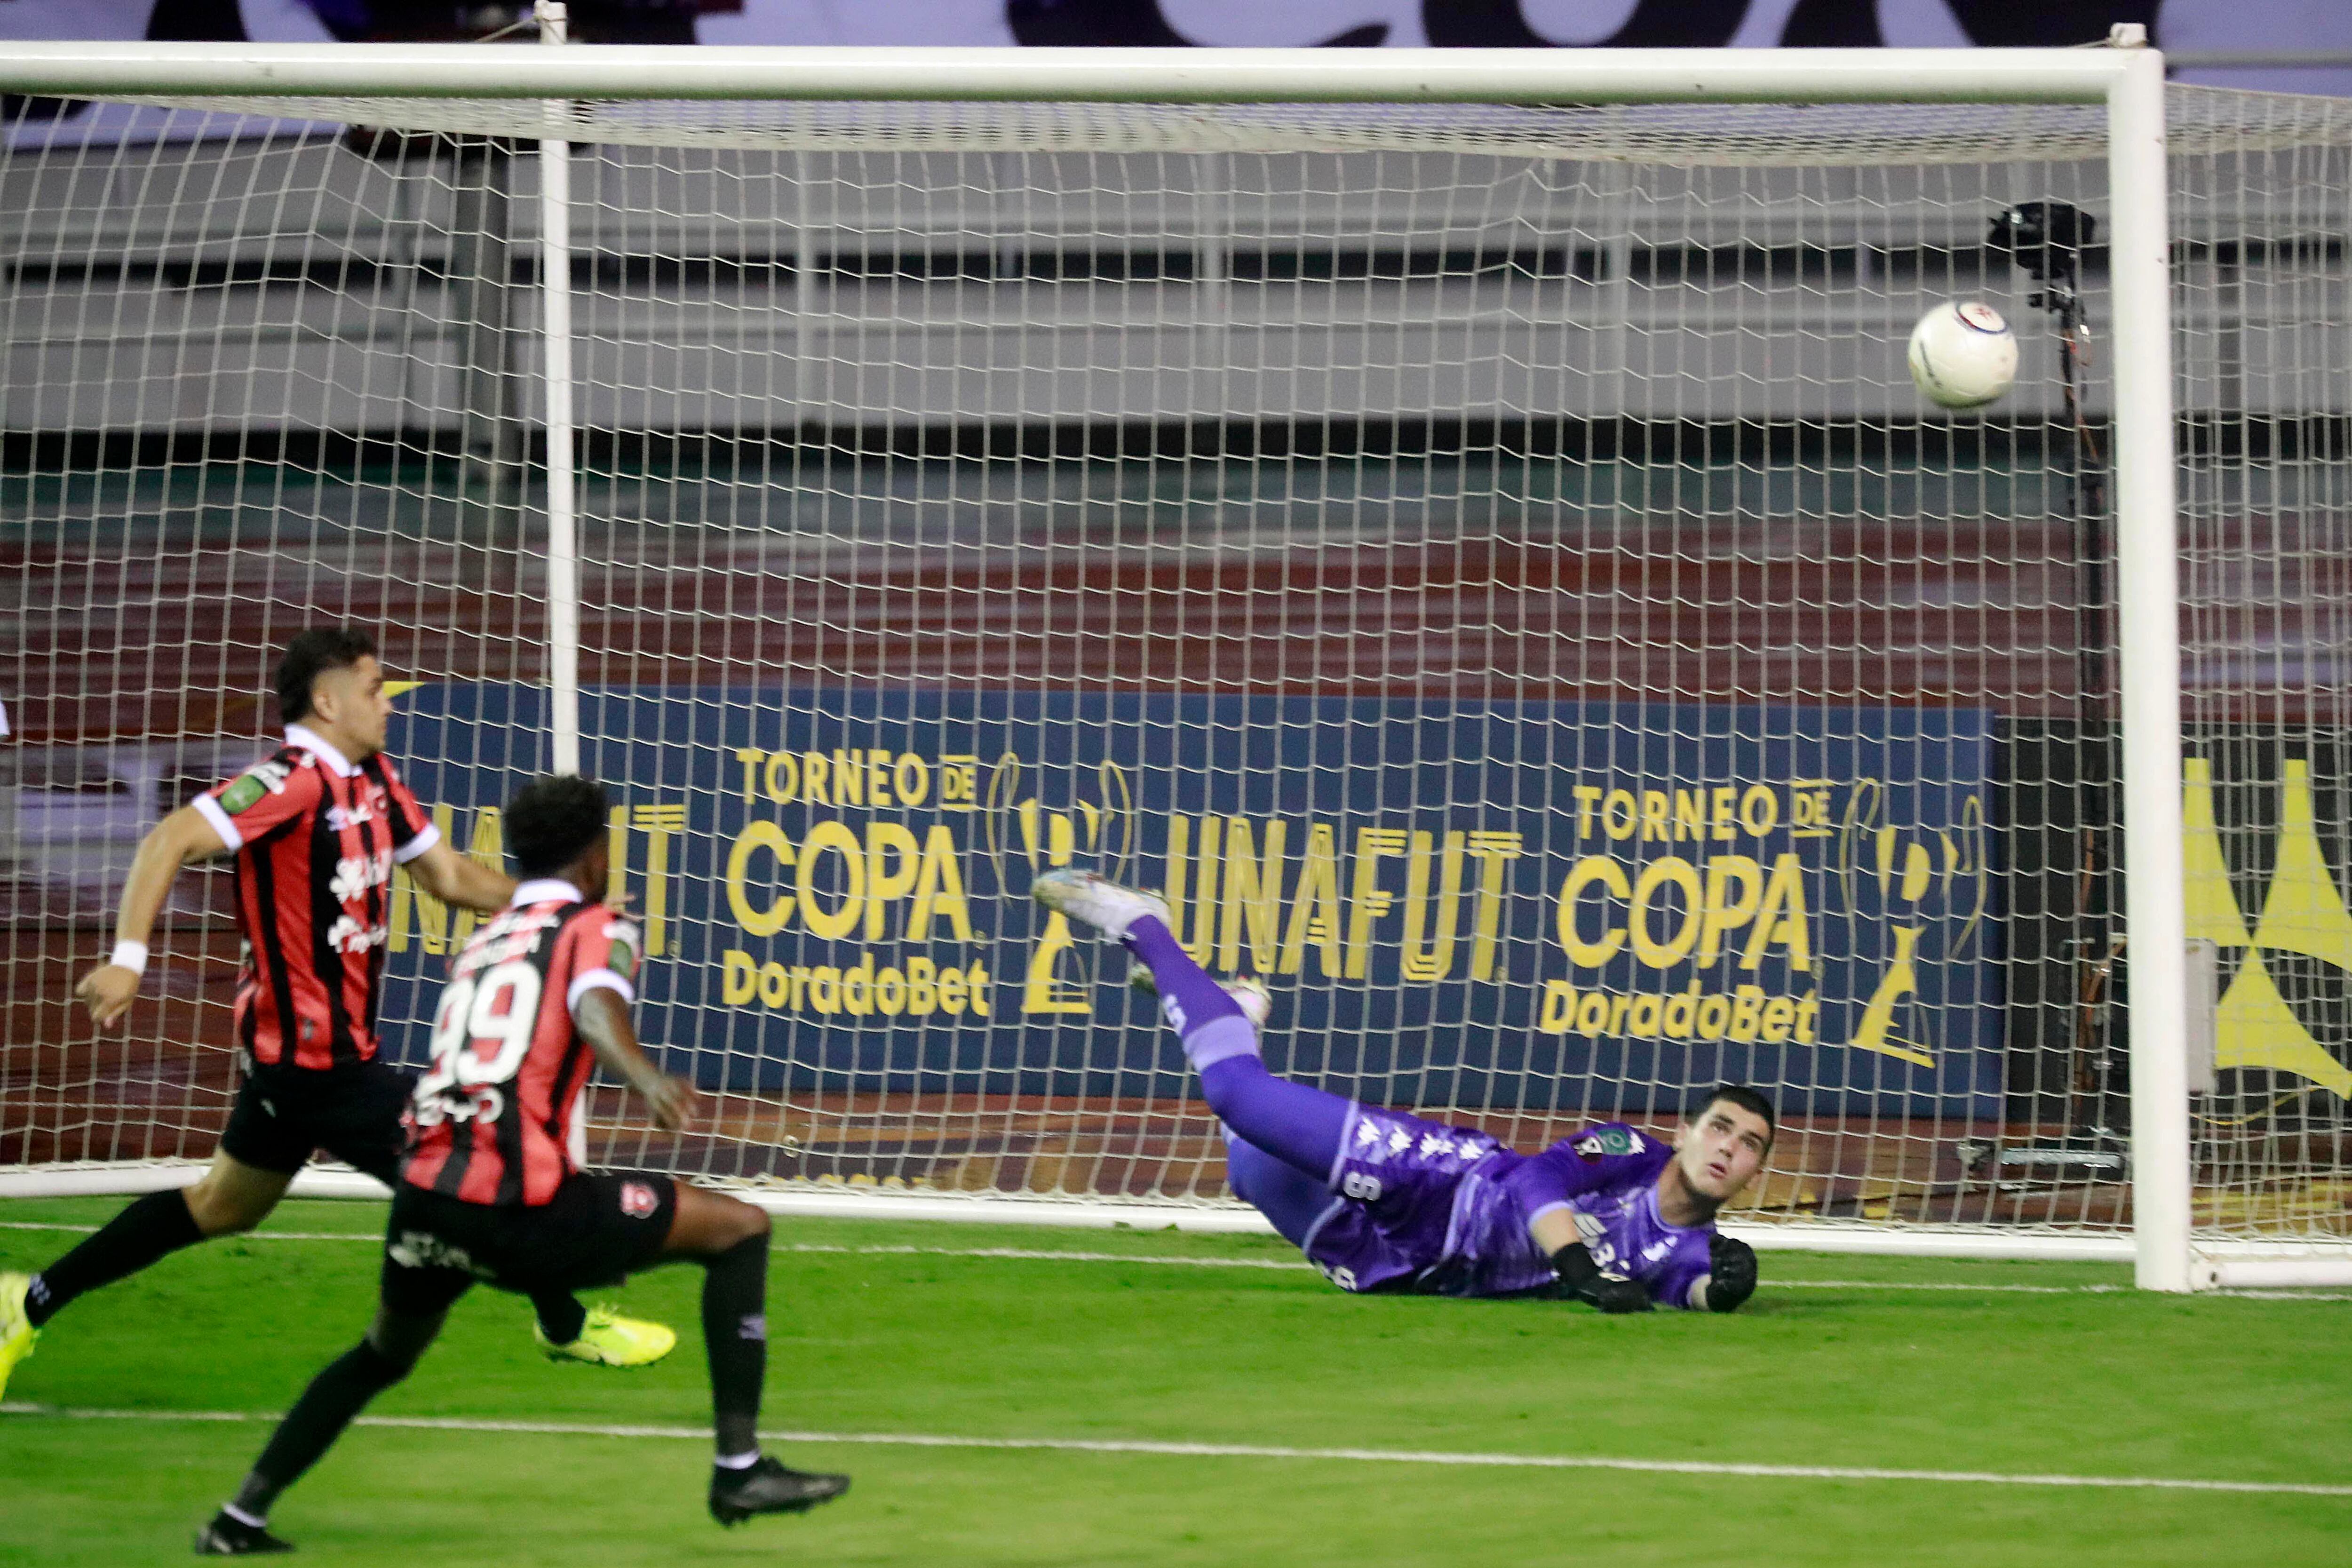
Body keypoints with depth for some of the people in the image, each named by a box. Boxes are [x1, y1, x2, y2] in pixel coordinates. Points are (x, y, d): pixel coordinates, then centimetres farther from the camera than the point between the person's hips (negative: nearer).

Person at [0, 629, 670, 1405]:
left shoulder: (372, 780, 8)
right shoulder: (294, 780, -20)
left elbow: (448, 874, 18)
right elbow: (172, 840, -29)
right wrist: (129, 957, -37)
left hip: (291, 1048, 10)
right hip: (316, 1052, -10)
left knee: (221, 1206, 20)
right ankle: (566, 1326, 18)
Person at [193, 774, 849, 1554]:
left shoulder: (479, 946, 24)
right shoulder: (597, 928, 5)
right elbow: (596, 1007, -18)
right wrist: (646, 1078, -37)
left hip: (424, 1197, 6)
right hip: (518, 1208, -6)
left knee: (382, 1355, 34)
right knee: (741, 1229, 6)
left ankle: (241, 1518, 32)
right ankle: (739, 1469, 1)